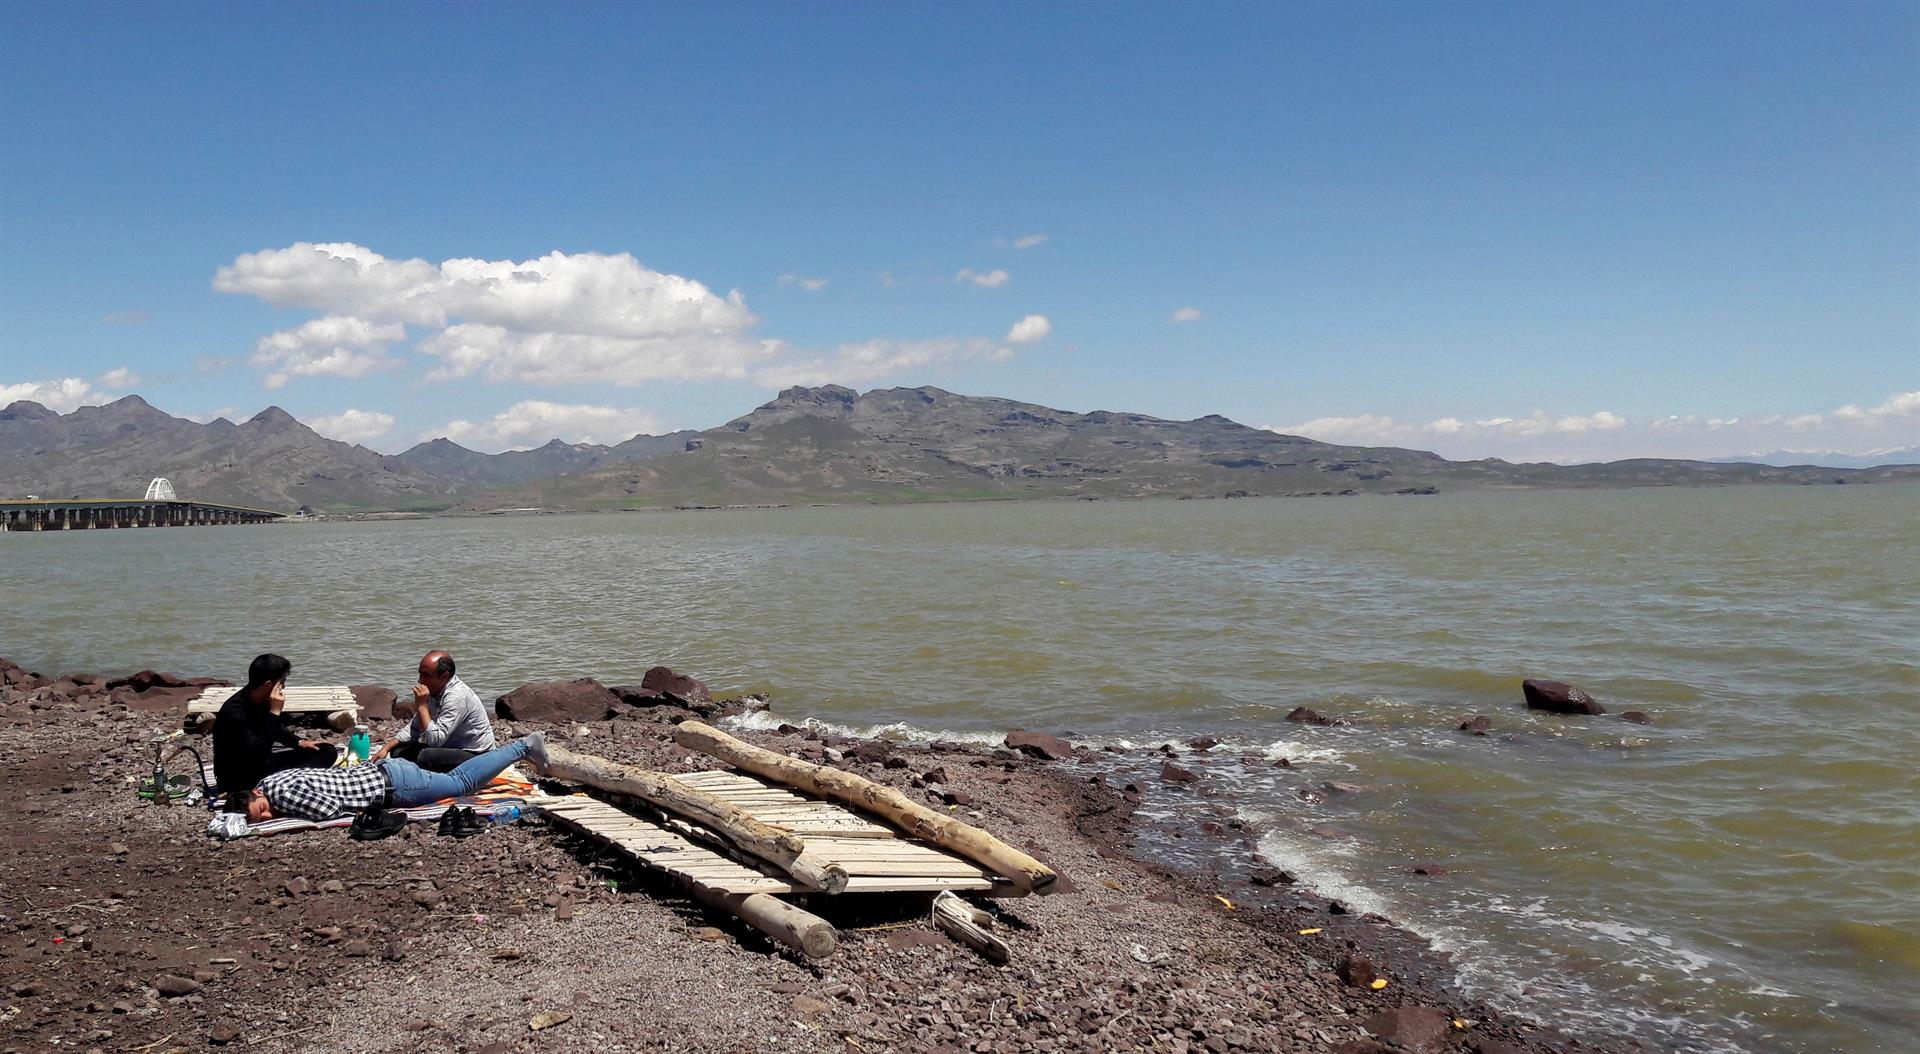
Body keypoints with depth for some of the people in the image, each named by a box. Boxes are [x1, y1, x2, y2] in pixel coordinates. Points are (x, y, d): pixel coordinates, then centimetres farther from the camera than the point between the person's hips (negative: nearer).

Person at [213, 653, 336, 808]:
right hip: (238, 778, -9)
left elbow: (276, 728, 21)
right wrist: (274, 712, -33)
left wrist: (298, 742, 7)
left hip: (261, 765, 10)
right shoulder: (234, 712, -27)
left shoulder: (262, 700, -2)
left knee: (327, 751, -2)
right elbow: (258, 754, -34)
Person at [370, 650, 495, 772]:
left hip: (475, 755, -9)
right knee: (399, 751, 1)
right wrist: (386, 748, 4)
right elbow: (414, 728, 15)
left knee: (427, 757, -32)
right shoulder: (433, 692, 5)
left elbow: (435, 739, -28)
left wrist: (421, 706, -24)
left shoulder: (457, 696, -24)